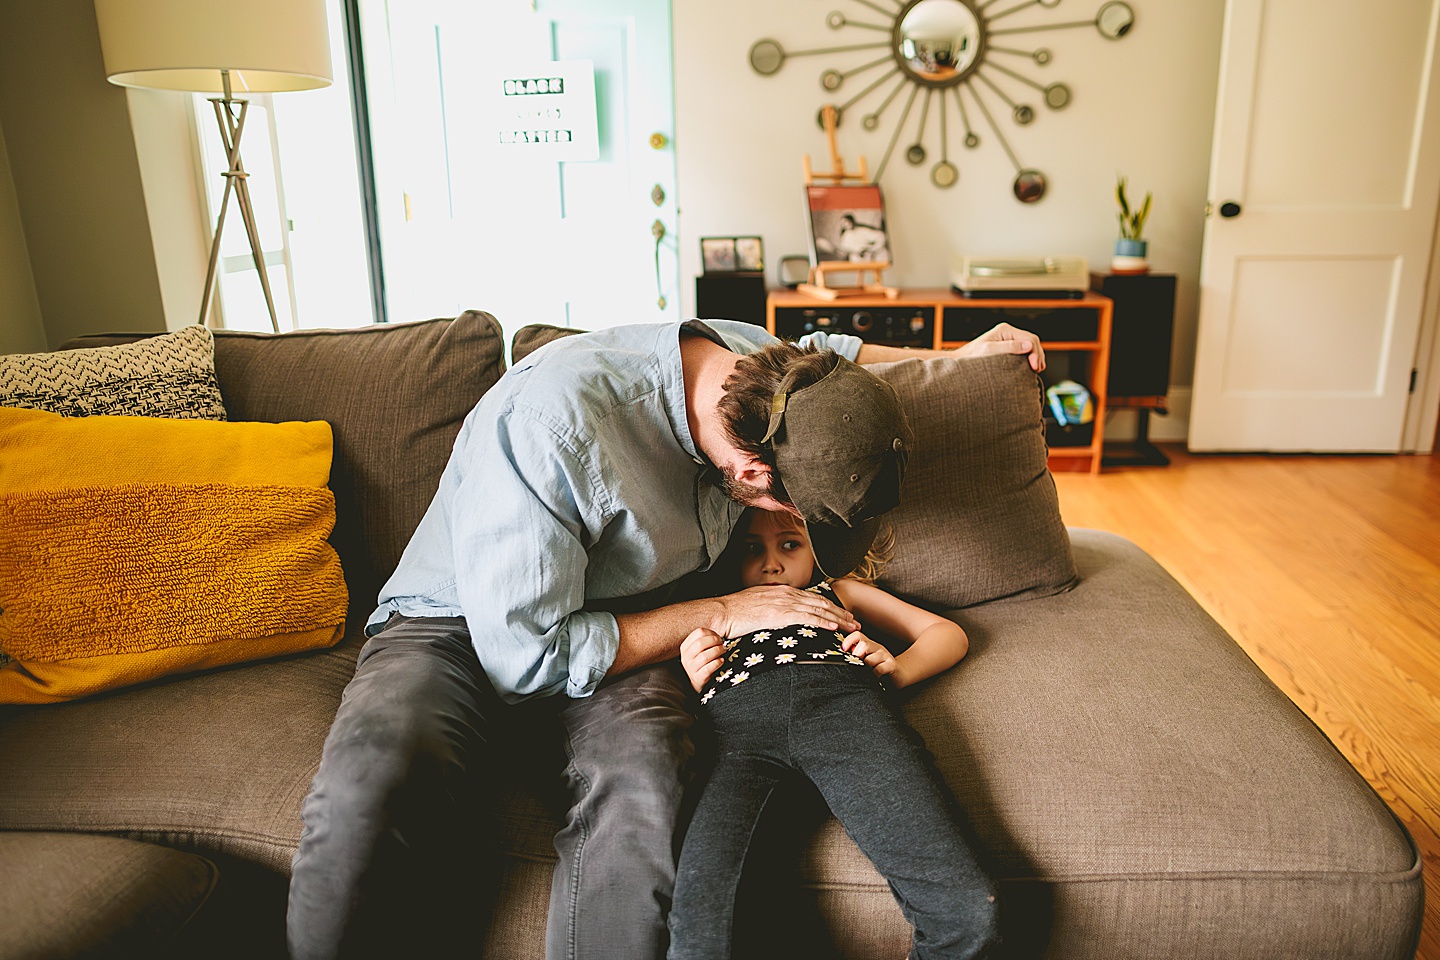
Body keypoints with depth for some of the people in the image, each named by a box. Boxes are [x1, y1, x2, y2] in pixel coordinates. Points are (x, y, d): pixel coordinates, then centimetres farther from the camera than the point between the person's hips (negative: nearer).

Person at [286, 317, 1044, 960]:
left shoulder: (757, 360, -9)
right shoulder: (550, 420, -32)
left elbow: (823, 349, 19)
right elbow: (526, 654, -26)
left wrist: (960, 355, 18)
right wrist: (719, 614, -19)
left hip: (624, 626, 4)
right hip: (468, 629, -4)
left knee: (640, 782, -32)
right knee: (367, 791, -36)